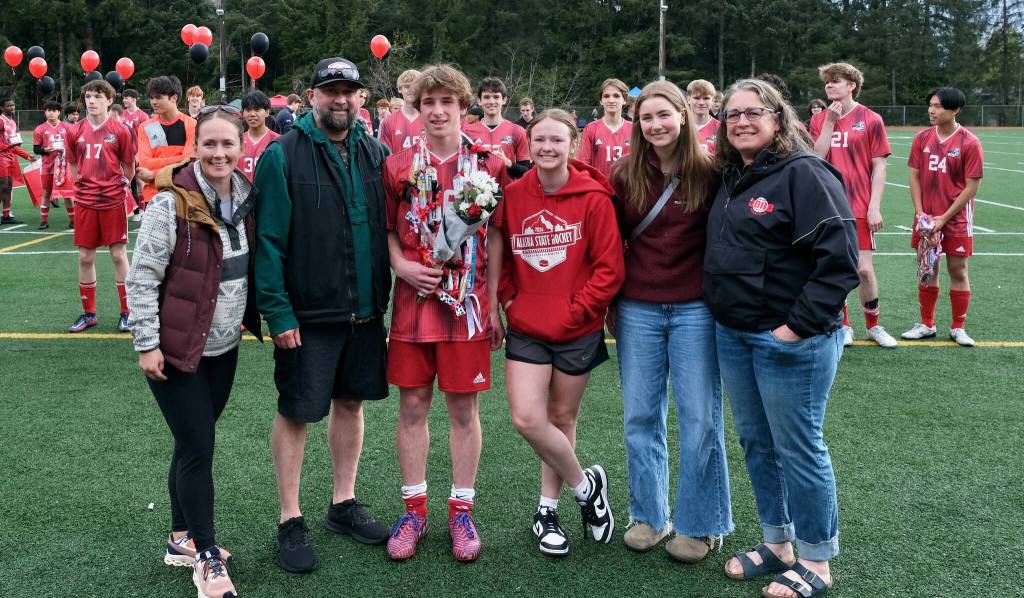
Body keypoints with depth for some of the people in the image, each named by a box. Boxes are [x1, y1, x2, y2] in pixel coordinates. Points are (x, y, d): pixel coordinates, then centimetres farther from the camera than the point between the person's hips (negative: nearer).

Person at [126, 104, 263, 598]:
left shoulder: (245, 198, 2)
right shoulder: (172, 202, -17)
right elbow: (142, 278, -15)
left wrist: (254, 319, 15)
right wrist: (147, 344, -15)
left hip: (224, 346, 6)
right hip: (176, 348, -6)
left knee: (193, 444, 16)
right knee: (198, 448, -2)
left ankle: (182, 538, 32)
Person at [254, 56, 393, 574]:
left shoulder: (375, 154, 7)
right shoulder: (283, 155, -8)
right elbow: (268, 240, -11)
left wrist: (384, 294, 5)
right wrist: (277, 311, -16)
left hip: (365, 310, 5)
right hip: (306, 314, -5)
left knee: (351, 402, 14)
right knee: (295, 412, 5)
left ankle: (343, 504, 31)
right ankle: (290, 522, 18)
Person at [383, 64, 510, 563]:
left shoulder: (489, 166, 1)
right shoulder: (398, 166, 5)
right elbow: (387, 230, 11)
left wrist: (497, 302, -3)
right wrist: (401, 265, -9)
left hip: (467, 303, -1)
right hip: (412, 301, 2)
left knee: (463, 408, 6)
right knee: (412, 406, 7)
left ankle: (461, 509, 20)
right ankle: (414, 509, 21)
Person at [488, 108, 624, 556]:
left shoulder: (593, 197, -9)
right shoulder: (512, 195, 0)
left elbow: (609, 270, -10)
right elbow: (500, 254, 12)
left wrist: (574, 310, -13)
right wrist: (506, 299, 1)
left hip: (578, 329, -2)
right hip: (526, 327, 2)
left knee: (562, 418, 10)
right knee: (527, 419, -8)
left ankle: (548, 508, 29)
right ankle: (585, 485, 17)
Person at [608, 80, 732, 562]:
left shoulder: (709, 174, -4)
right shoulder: (625, 176, 1)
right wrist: (609, 304, 7)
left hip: (695, 310, -2)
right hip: (637, 310, 2)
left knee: (699, 418, 4)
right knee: (640, 417, 9)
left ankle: (698, 523, 20)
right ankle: (649, 515, 25)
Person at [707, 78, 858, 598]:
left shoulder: (804, 175, -13)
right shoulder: (731, 179, 12)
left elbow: (840, 260, -19)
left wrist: (799, 326, -22)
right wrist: (722, 316, 12)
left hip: (791, 340, -8)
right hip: (732, 336, 8)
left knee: (798, 448, 2)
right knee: (756, 444, 15)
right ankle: (776, 544, 31)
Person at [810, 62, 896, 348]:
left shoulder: (871, 119, 0)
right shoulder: (819, 120, 8)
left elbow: (879, 166, -1)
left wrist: (874, 207, -8)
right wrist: (830, 121, -9)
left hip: (860, 209, -2)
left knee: (864, 270, -2)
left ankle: (873, 326, 19)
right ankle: (843, 326, 21)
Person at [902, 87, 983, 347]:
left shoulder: (969, 142, -10)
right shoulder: (922, 138, 2)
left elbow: (971, 187, -9)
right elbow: (914, 177, 4)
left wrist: (944, 218, -12)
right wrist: (920, 214, -6)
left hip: (956, 219, -3)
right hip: (926, 219, 4)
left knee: (958, 271, 4)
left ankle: (958, 328, 16)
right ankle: (926, 325, 22)